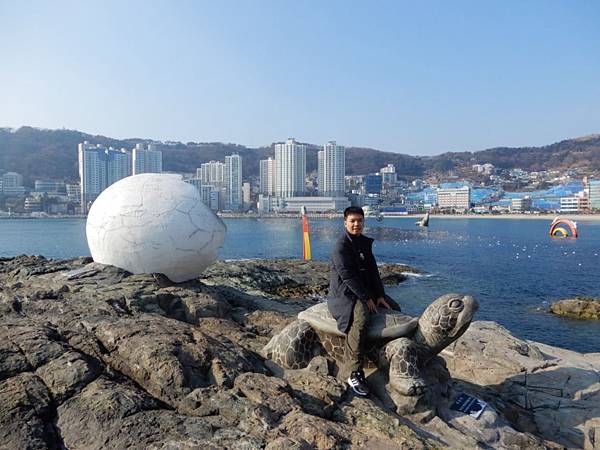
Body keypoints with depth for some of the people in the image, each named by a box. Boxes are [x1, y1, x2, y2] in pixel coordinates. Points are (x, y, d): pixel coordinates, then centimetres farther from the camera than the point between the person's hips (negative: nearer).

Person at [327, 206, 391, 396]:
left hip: (365, 292, 9)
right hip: (344, 294, -9)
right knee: (360, 320, -36)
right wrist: (367, 298, -19)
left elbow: (373, 271, 14)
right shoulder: (341, 246, -12)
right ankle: (353, 373, -30)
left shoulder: (365, 243, 14)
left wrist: (380, 295, 3)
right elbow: (348, 276, -18)